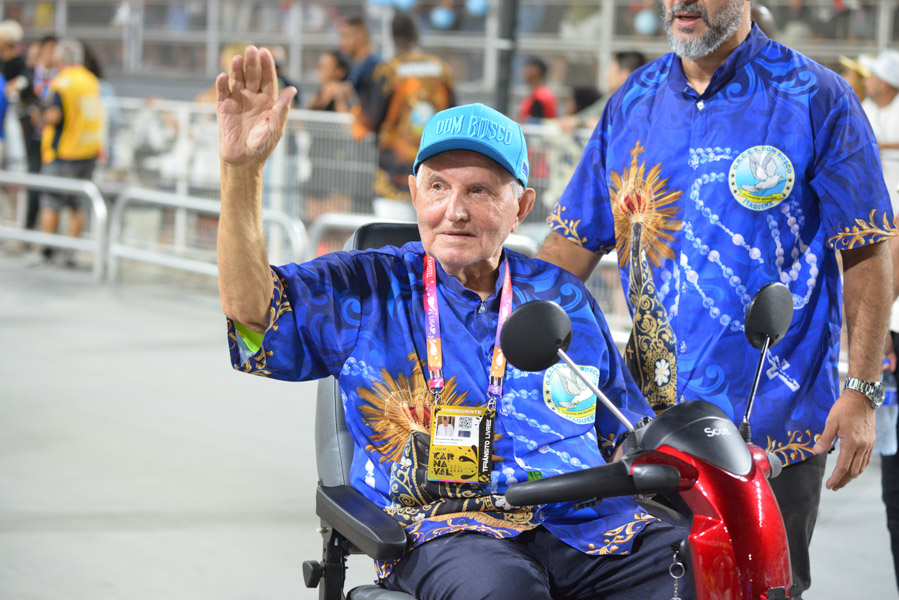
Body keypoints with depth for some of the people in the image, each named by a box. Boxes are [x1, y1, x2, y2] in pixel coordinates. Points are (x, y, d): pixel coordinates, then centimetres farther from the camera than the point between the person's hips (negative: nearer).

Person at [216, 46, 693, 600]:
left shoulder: (563, 298, 21)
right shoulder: (369, 292, 12)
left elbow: (629, 435, 25)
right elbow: (252, 309, -5)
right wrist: (243, 171, -16)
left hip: (584, 525, 3)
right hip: (446, 529, -3)